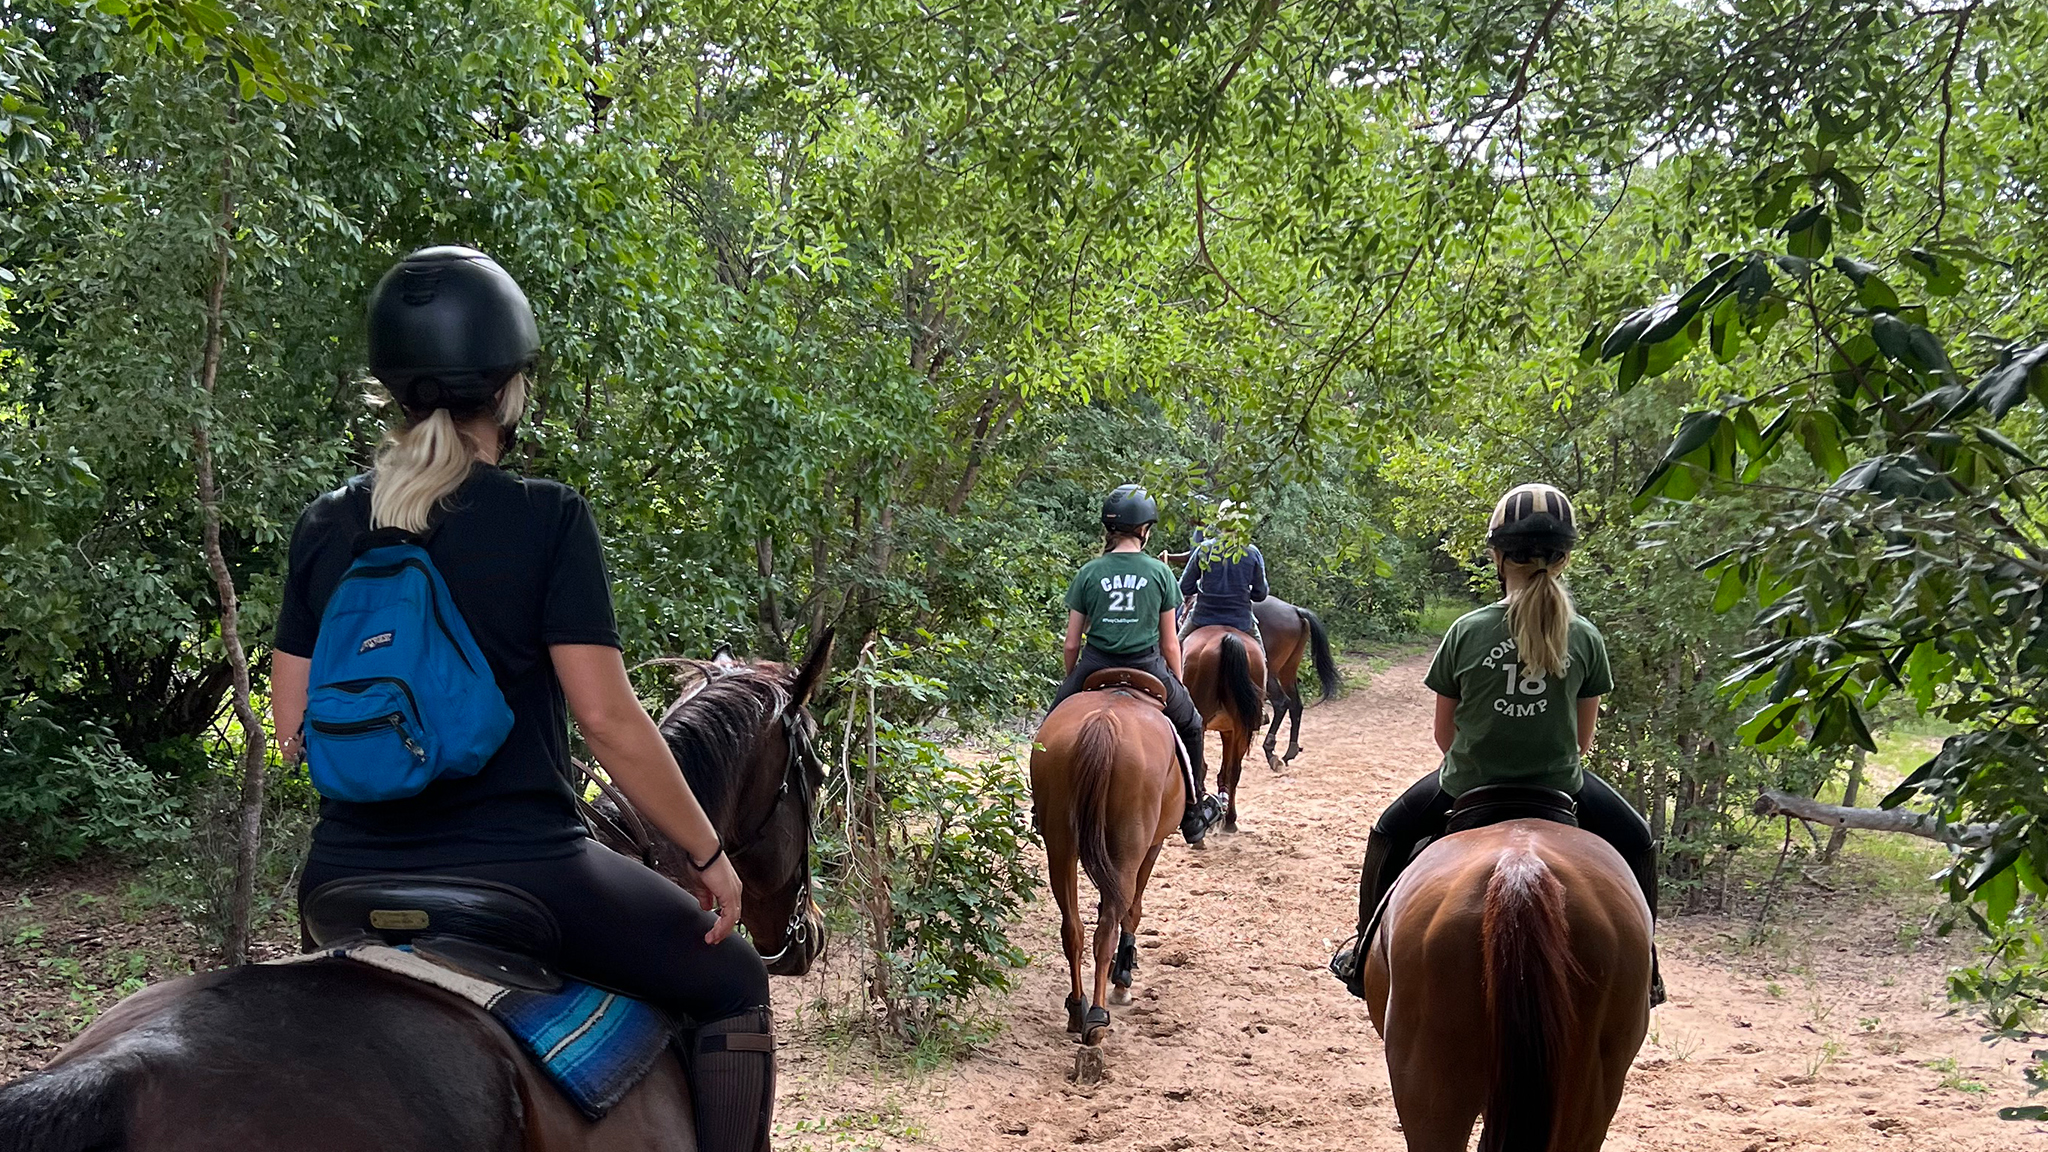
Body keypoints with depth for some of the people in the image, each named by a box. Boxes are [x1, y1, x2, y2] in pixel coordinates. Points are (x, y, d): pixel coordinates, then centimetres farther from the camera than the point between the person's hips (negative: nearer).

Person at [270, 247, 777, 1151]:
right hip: (514, 867, -5)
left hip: (348, 877, 6)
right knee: (734, 983, 15)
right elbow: (607, 718, -14)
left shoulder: (325, 528, 4)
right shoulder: (546, 518, -11)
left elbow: (294, 729, 7)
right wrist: (709, 855, -3)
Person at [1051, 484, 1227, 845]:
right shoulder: (1160, 573, -1)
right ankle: (1194, 813, 33)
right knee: (1190, 725, 26)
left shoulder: (1088, 573, -1)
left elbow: (1072, 643, 2)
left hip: (1095, 668, 0)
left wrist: (1071, 680, 18)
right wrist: (1178, 685, 17)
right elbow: (1170, 644, 3)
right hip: (1147, 669, 0)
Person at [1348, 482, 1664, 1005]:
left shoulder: (1467, 631, -13)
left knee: (1390, 833, 27)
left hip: (1467, 785, 0)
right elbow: (1583, 739, 0)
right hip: (1560, 785, 1)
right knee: (1633, 840, 29)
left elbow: (1444, 733, -3)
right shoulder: (1585, 638, -10)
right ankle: (1639, 968, 32)